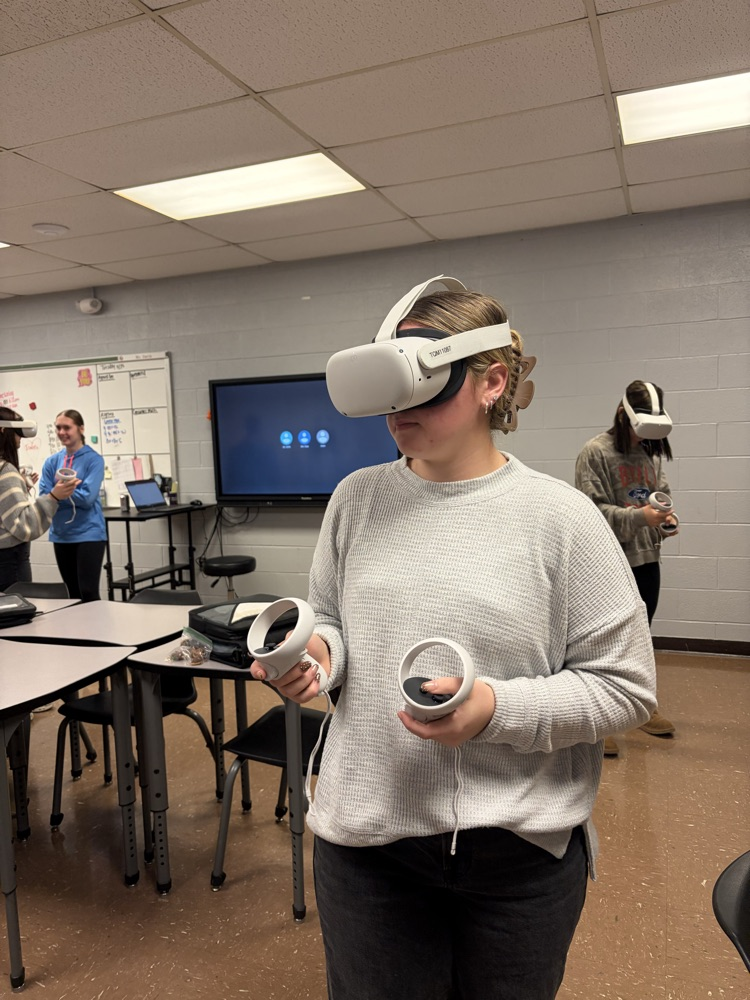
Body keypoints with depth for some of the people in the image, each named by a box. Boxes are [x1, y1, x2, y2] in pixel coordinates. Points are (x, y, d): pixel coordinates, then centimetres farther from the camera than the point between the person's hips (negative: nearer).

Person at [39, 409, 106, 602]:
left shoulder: (93, 459, -7)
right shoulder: (51, 461, 7)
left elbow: (87, 497, -17)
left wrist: (58, 491, -9)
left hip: (88, 533, -5)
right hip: (61, 535, 5)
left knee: (89, 593, -6)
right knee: (73, 593, 14)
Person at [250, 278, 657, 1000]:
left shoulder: (558, 516, -11)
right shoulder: (357, 498, 0)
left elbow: (625, 684, -9)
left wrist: (497, 708, -22)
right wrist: (316, 656, -12)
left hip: (519, 850, -2)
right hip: (364, 833, 3)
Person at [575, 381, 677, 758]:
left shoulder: (651, 452, 8)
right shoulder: (595, 452, -12)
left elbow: (662, 490, 18)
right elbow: (591, 509, -16)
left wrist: (666, 516, -3)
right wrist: (639, 517, -25)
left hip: (647, 559, 7)